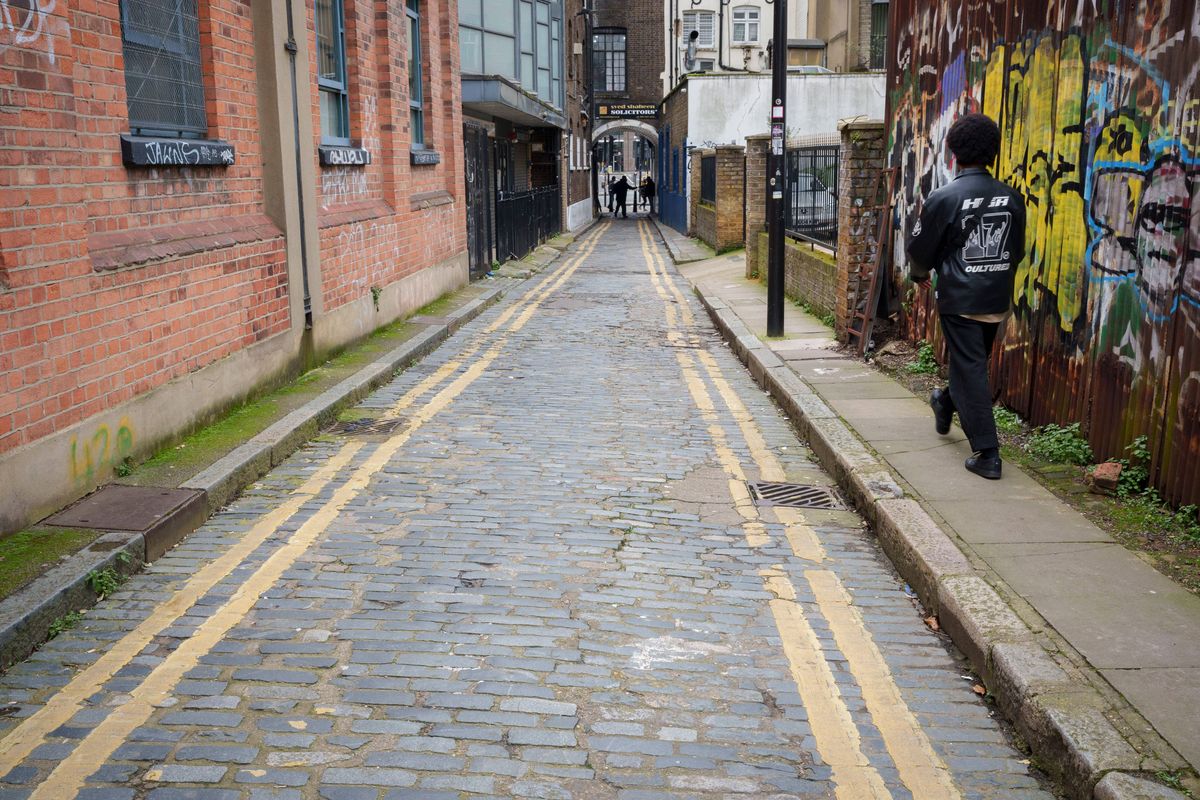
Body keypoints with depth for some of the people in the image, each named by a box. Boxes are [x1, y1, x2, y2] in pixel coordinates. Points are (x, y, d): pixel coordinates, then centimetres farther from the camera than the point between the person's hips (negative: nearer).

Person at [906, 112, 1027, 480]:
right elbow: (1017, 251, 11)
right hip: (998, 299, 5)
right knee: (974, 363, 23)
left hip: (959, 298, -5)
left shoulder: (944, 198, -14)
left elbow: (920, 249, -4)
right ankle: (945, 405, 49)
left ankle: (987, 453, -3)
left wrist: (921, 274, 18)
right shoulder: (1011, 197, 0)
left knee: (970, 371, -1)